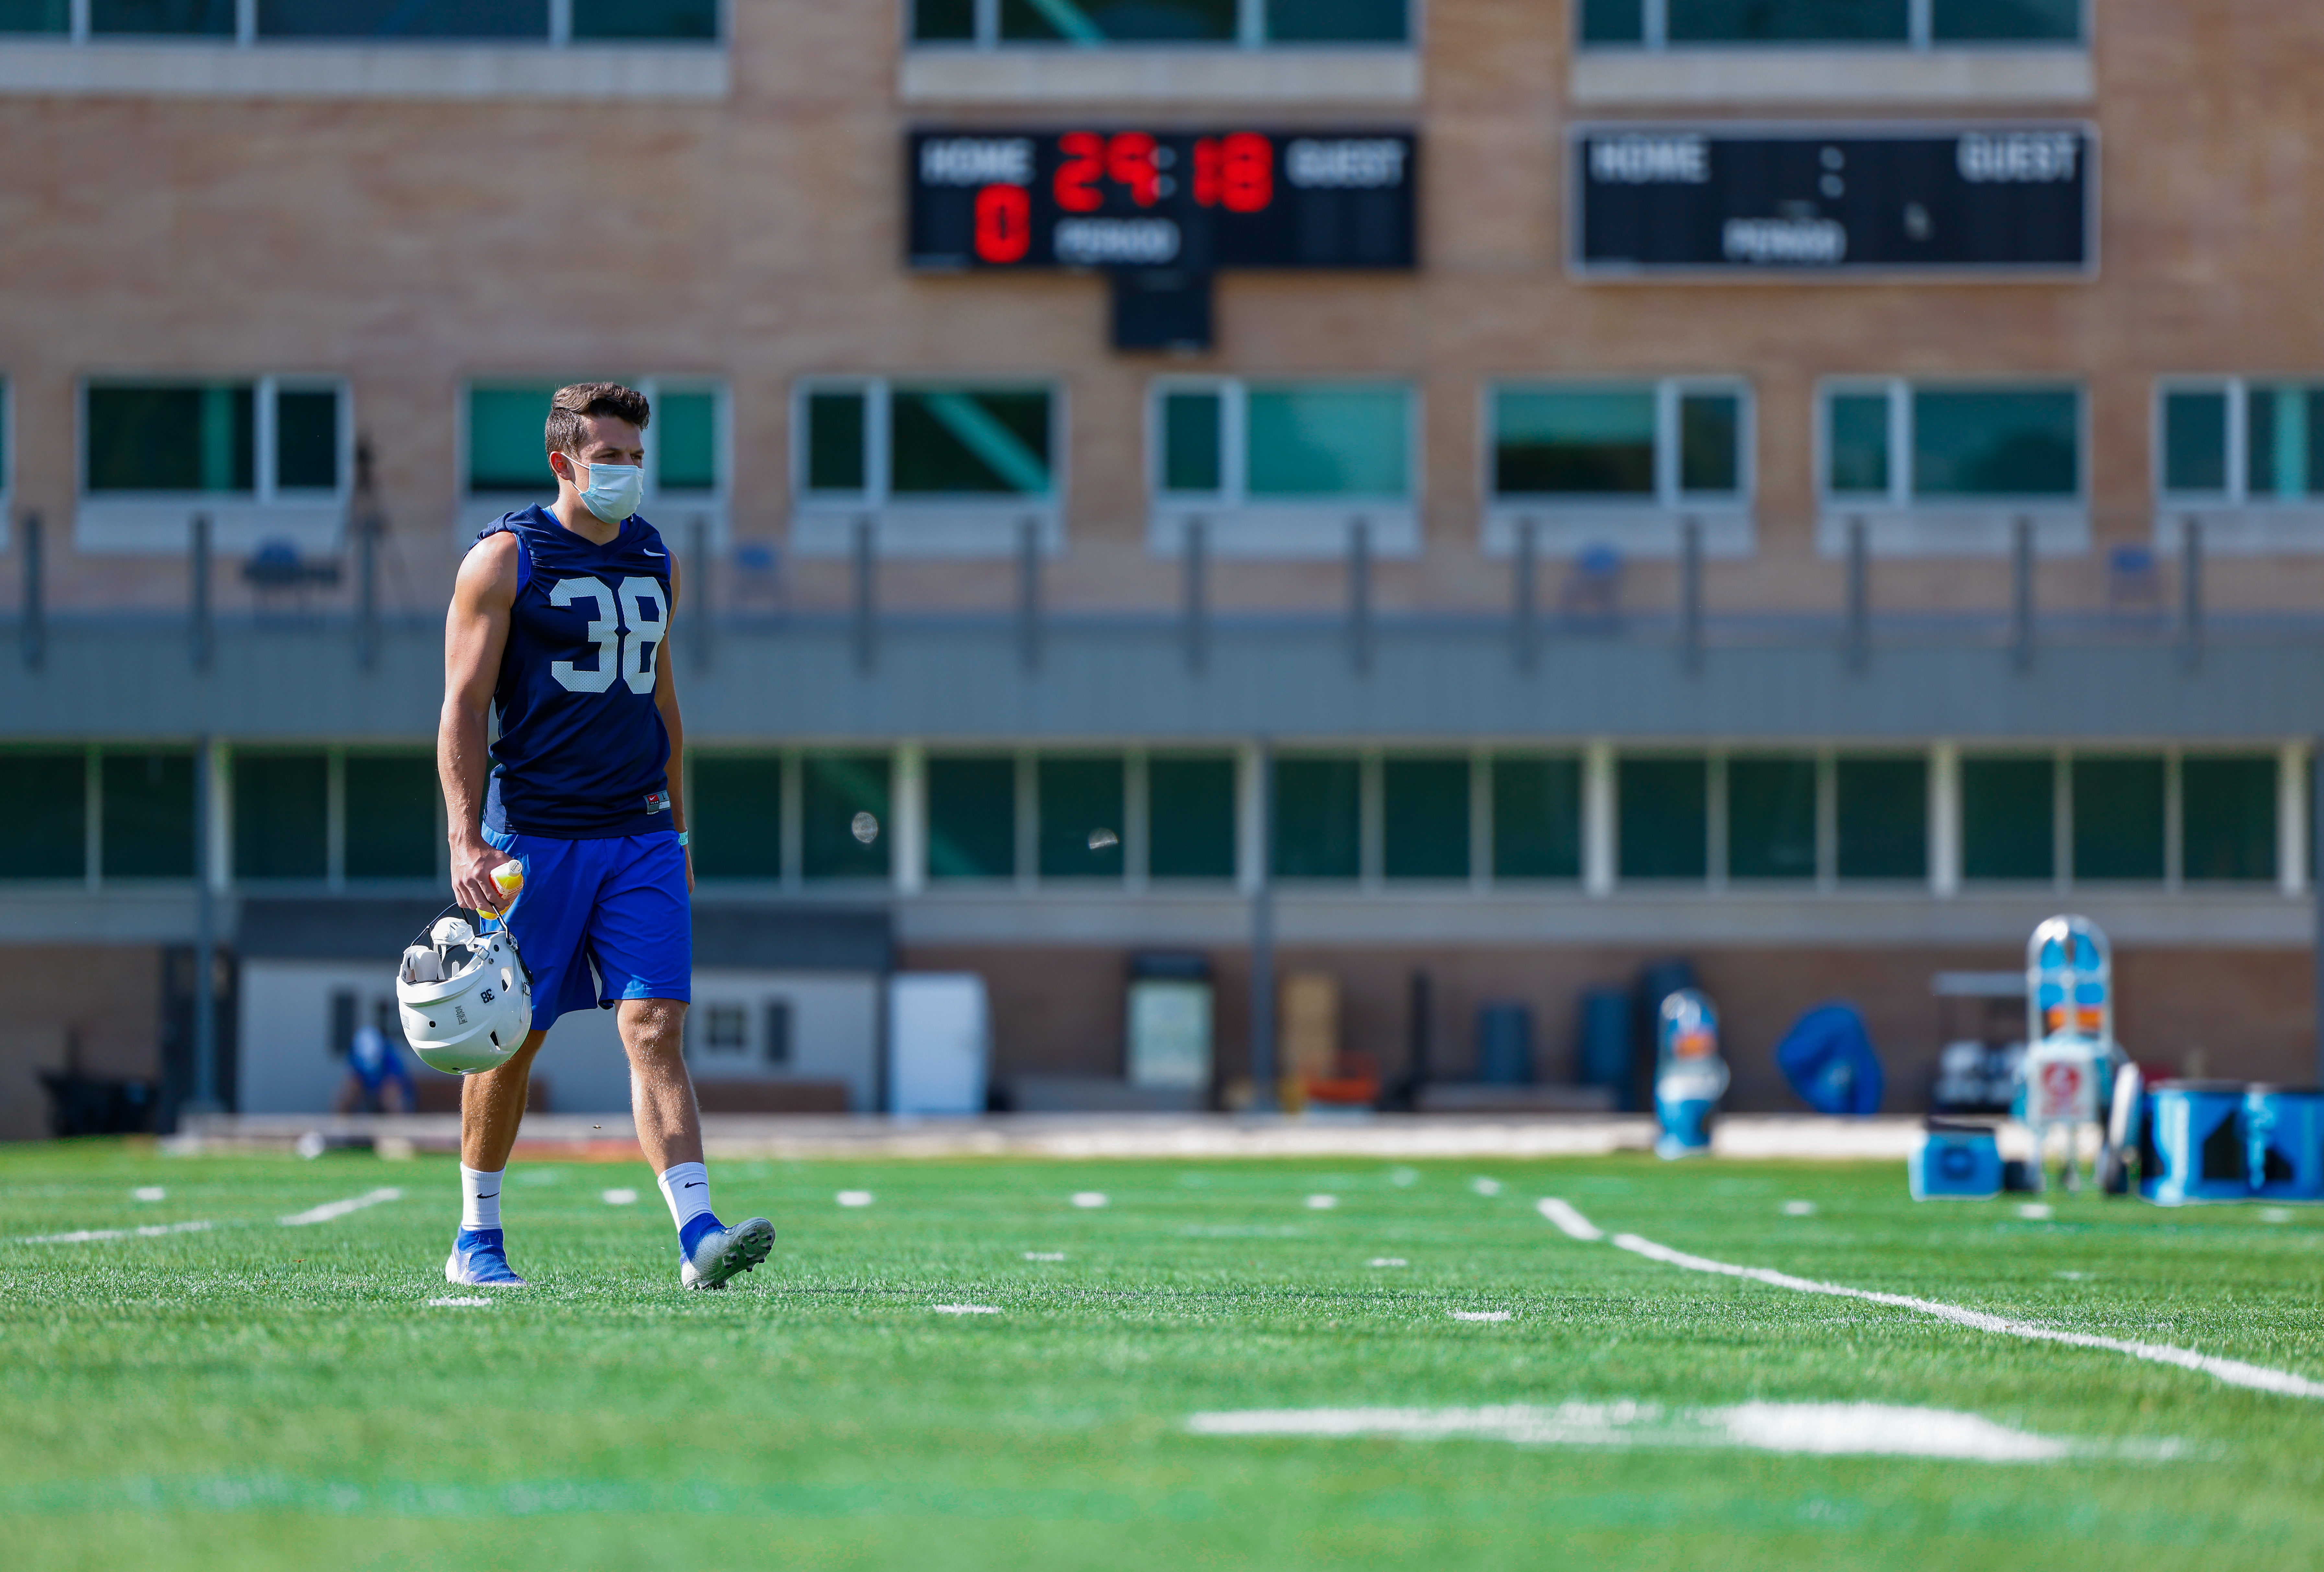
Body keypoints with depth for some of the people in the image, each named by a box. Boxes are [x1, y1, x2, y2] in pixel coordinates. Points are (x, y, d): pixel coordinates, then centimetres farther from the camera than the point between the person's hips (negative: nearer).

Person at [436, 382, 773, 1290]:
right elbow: (464, 708, -7)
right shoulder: (503, 560, -4)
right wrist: (466, 840, -16)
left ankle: (699, 1237, -19)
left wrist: (677, 829, 21)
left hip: (640, 839, 4)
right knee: (513, 1038, 4)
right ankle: (477, 1238, 20)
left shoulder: (653, 561, 13)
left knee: (656, 1027, -9)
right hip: (533, 833, -4)